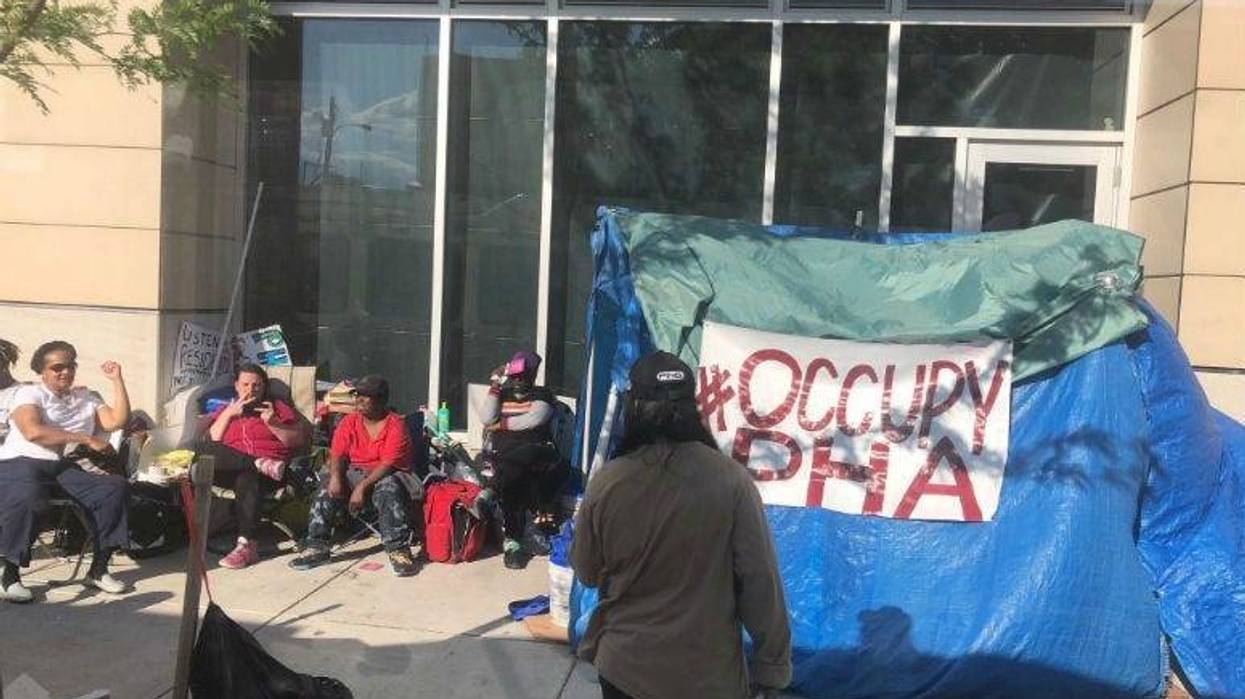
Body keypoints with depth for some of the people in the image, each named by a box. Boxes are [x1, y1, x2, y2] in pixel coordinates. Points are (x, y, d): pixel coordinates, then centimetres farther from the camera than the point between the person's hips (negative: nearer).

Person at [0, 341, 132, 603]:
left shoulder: (86, 397, 21)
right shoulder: (29, 393, 4)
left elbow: (117, 420, 6)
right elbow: (33, 432, -15)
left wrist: (117, 380, 4)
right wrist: (86, 439, -15)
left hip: (63, 466, 5)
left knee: (115, 487, -17)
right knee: (28, 501, -38)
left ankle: (98, 570, -9)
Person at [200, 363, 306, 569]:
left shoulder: (276, 406, 22)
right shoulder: (225, 411, 28)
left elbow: (299, 440, 11)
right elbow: (212, 443, 11)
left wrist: (273, 424, -3)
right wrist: (229, 413, 3)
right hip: (233, 469, 3)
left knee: (247, 478, -38)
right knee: (203, 451, -27)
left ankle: (247, 545, -42)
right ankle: (261, 464, -31)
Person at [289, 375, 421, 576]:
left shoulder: (395, 425, -11)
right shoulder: (348, 422, 6)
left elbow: (388, 464, -20)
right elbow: (337, 454, -1)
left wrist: (363, 487, -29)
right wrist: (335, 477, -23)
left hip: (385, 476, -5)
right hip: (354, 473, 5)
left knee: (390, 490, -37)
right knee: (328, 491, -22)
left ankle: (398, 550, -36)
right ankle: (317, 547, -18)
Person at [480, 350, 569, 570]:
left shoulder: (543, 395, 14)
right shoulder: (502, 395, 23)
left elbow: (534, 419, -6)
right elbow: (487, 419, 4)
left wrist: (502, 424, 0)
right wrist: (495, 385, 4)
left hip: (536, 452, -1)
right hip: (505, 456, 2)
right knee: (512, 480, -34)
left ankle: (492, 491, -25)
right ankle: (512, 540, -26)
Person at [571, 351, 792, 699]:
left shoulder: (605, 483, -12)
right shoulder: (730, 481, -18)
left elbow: (586, 572, 2)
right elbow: (760, 581, -14)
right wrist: (772, 666, -2)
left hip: (623, 667, 2)